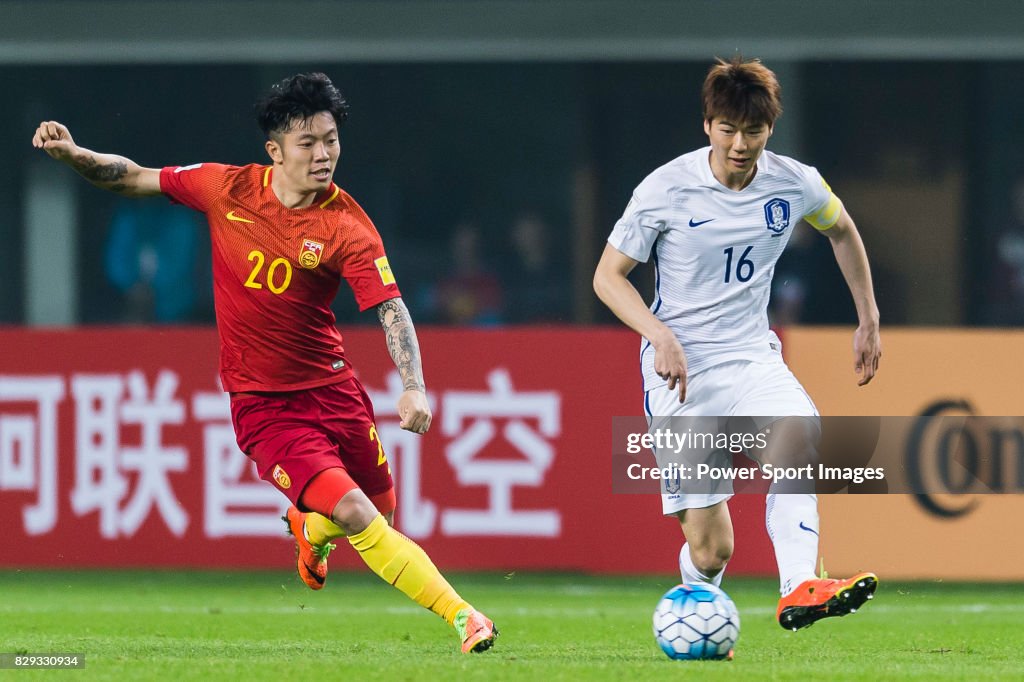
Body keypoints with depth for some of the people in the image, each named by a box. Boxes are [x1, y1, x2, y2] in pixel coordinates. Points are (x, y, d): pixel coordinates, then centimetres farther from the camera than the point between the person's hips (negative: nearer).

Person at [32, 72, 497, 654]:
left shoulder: (347, 227, -12)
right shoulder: (228, 188, -6)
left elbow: (390, 307, -20)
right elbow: (133, 179, 8)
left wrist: (415, 387, -33)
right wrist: (75, 155, -7)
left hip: (331, 384, 1)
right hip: (262, 402, -1)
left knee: (380, 512, 10)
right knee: (356, 515, -17)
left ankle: (310, 528, 47)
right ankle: (462, 616, -11)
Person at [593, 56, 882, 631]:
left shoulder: (795, 184, 0)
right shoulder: (667, 189, -9)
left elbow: (842, 230, 23)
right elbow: (608, 276, -3)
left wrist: (869, 319, 20)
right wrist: (661, 336, -18)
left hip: (752, 357, 3)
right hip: (680, 370, -3)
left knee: (799, 430, -35)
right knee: (712, 549, -9)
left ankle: (799, 590, -46)